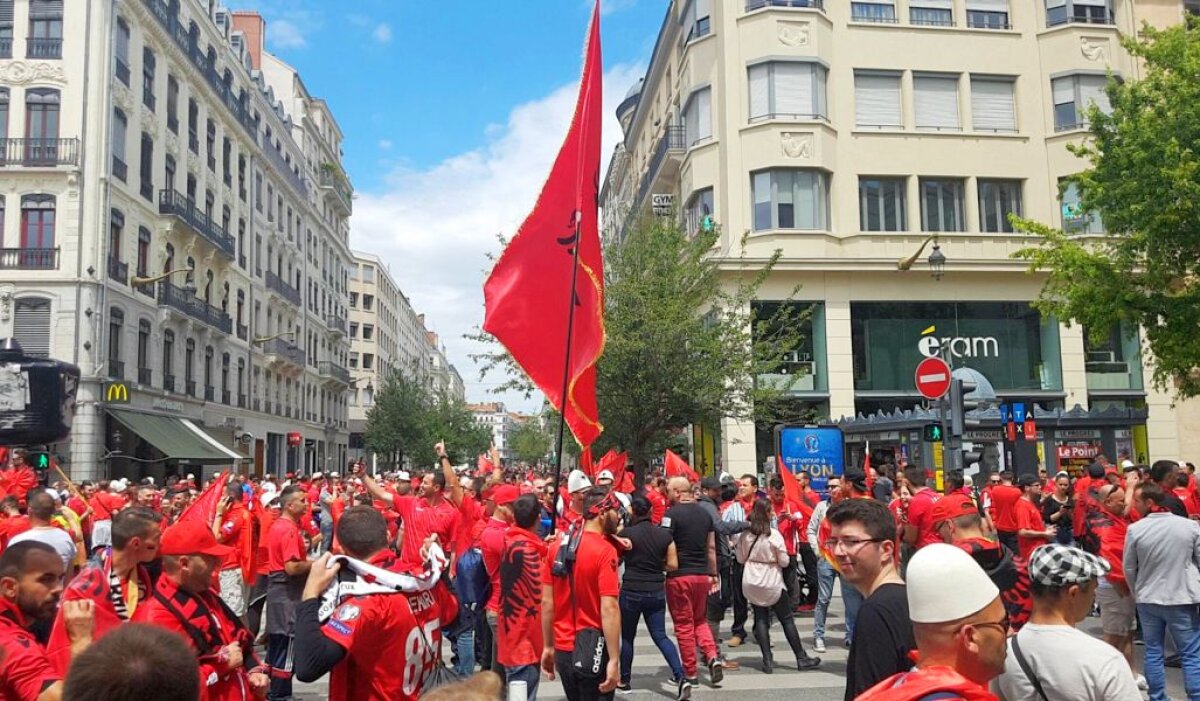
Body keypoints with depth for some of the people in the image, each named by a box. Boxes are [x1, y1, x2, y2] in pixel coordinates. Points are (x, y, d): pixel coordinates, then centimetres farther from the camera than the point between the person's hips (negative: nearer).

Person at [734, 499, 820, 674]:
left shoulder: (744, 535, -4)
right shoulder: (774, 534, -16)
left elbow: (740, 559, 5)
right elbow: (784, 562, -11)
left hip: (751, 583, 4)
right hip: (772, 583, -4)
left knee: (761, 619, 9)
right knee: (787, 620, 6)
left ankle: (767, 660, 4)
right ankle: (801, 658, 12)